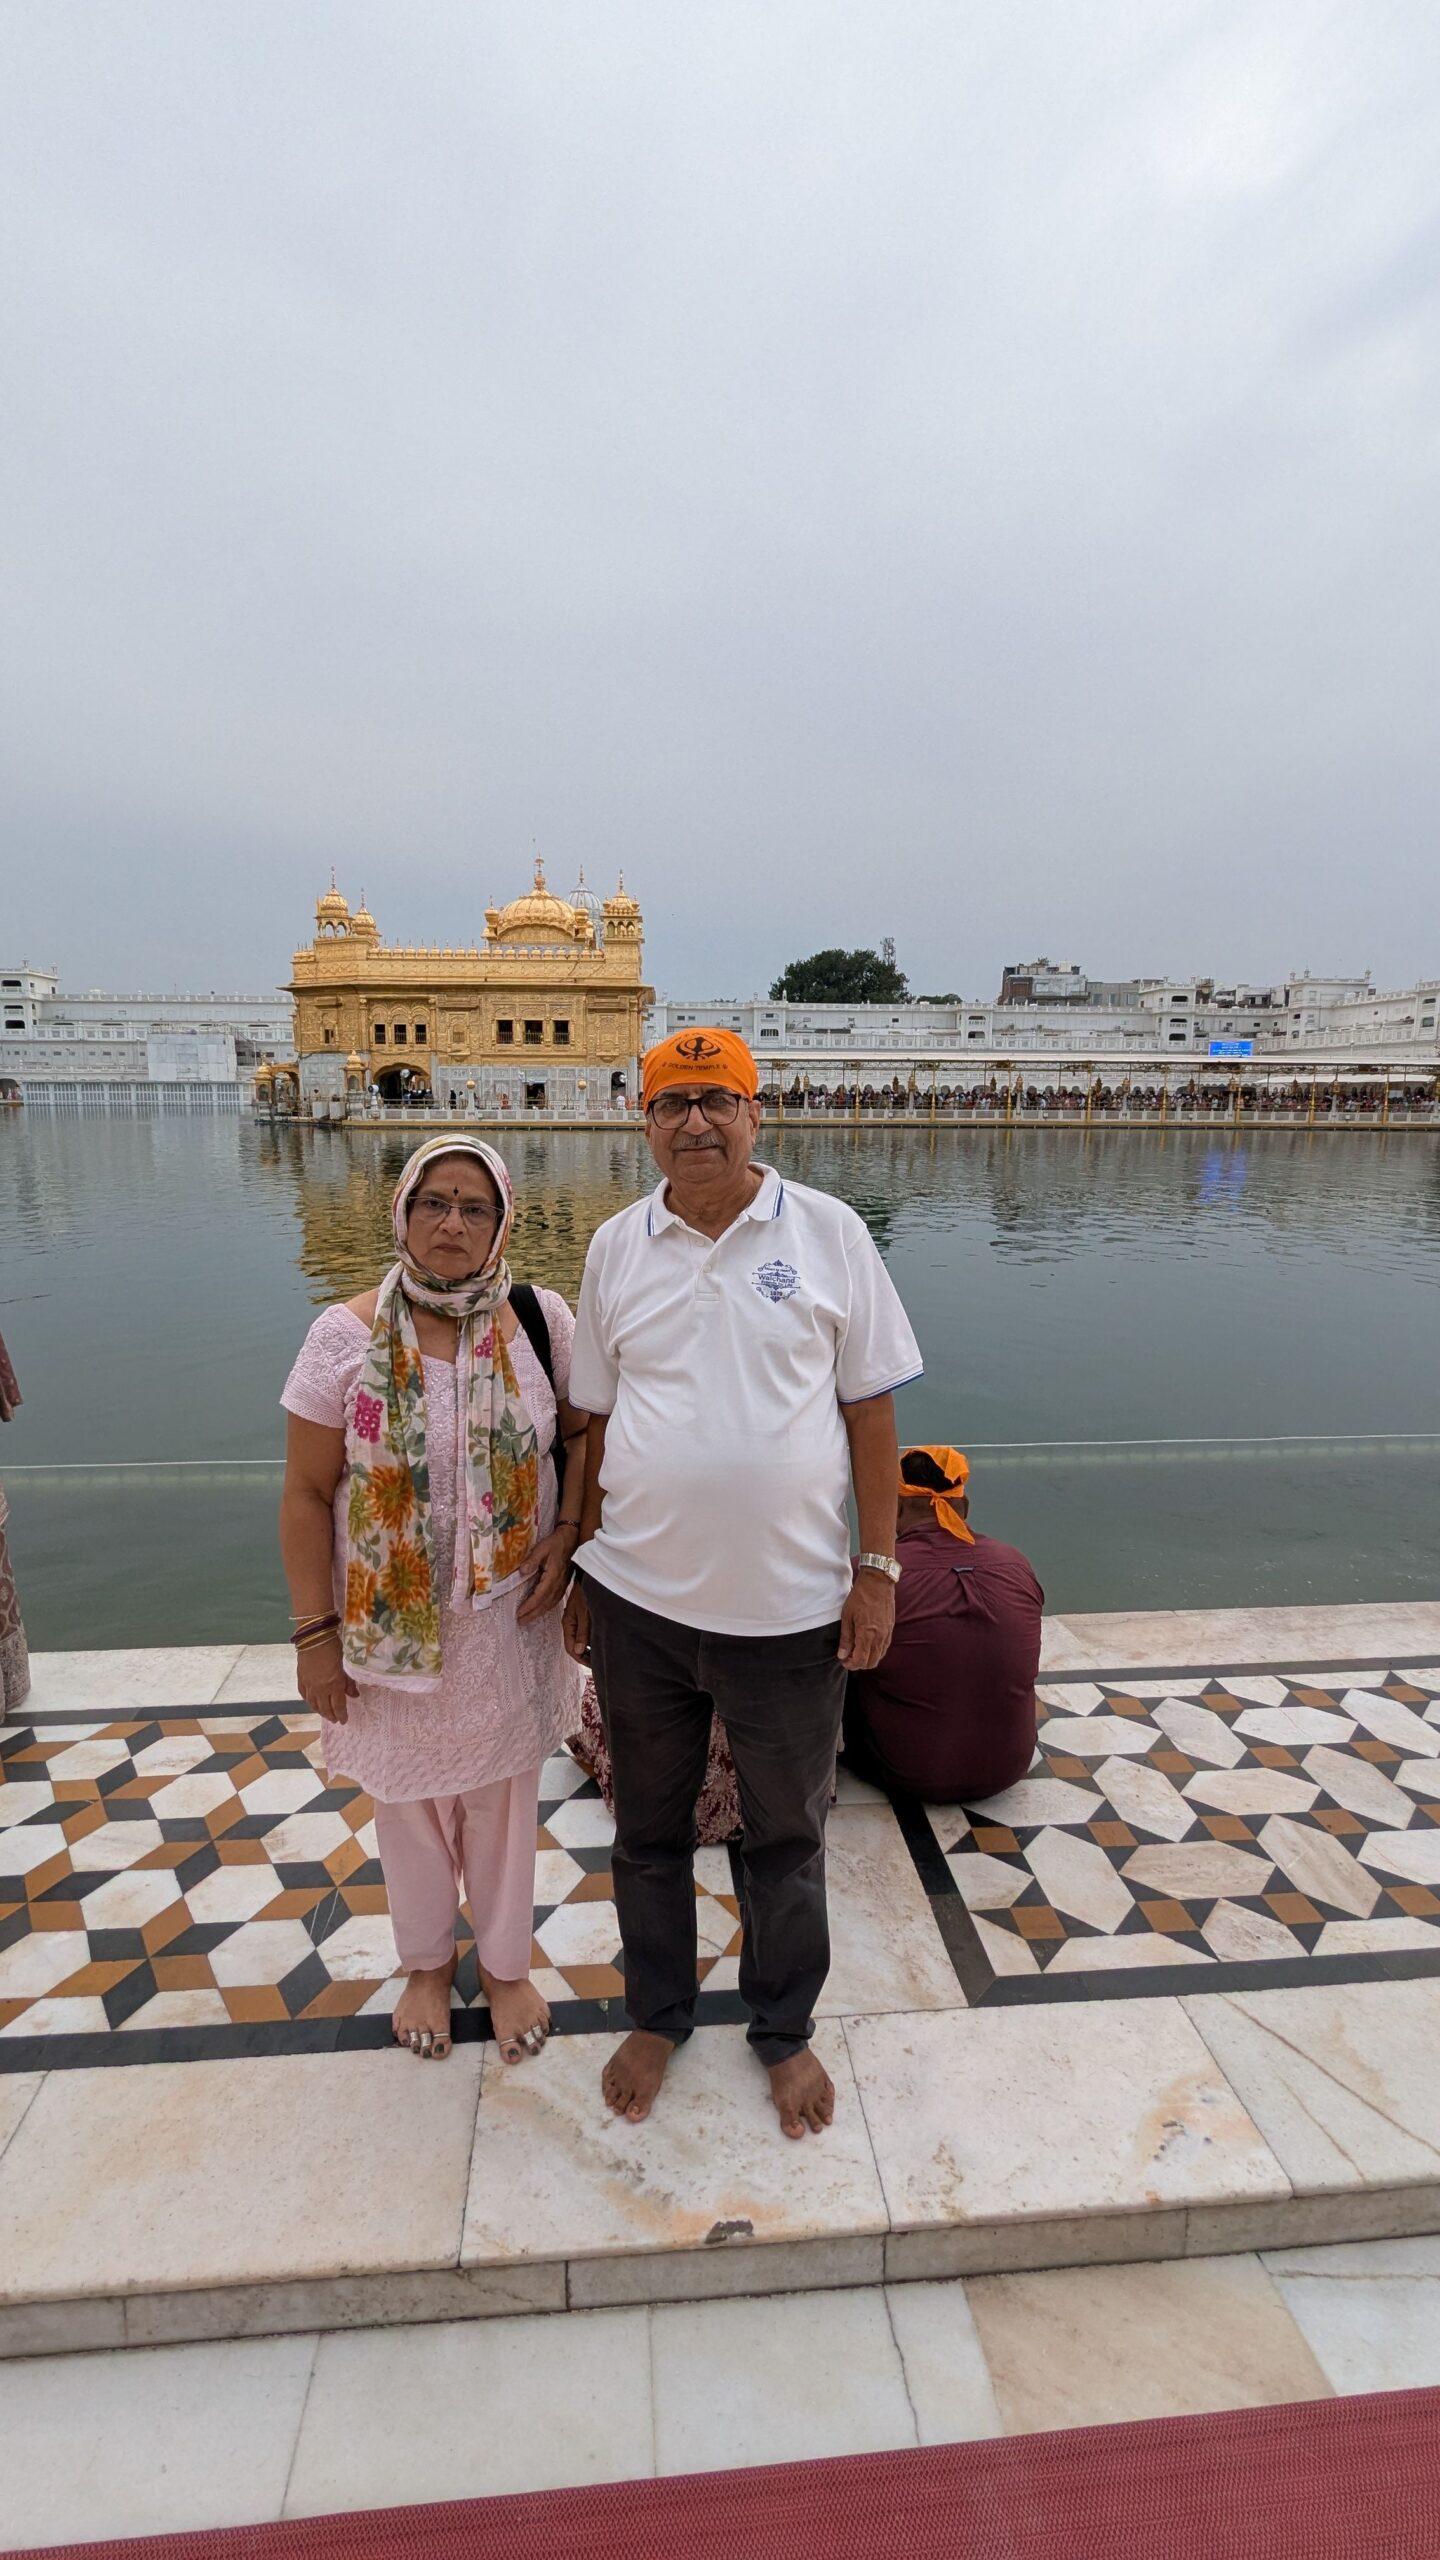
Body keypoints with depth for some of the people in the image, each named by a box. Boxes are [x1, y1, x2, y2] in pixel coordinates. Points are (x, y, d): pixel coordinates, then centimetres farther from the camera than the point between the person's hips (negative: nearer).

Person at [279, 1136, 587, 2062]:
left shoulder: (541, 1319, -9)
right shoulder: (348, 1335, -12)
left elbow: (588, 1431, 3)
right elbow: (309, 1493, -7)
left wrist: (569, 1532, -12)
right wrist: (315, 1632, -6)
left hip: (510, 1618, 1)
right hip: (393, 1623, 0)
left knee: (505, 1795, 18)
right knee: (410, 1796, 20)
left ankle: (507, 1965, 45)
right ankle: (427, 1961, 49)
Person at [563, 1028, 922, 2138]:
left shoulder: (829, 1233, -5)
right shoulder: (616, 1245, 1)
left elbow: (871, 1409, -2)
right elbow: (595, 1417, 6)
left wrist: (879, 1567, -5)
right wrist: (581, 1572, 8)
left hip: (790, 1606, -1)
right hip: (638, 1600, 2)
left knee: (786, 1836, 19)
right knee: (649, 1827, 21)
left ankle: (787, 2031, 46)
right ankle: (657, 2015, 48)